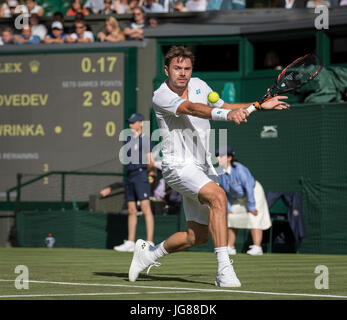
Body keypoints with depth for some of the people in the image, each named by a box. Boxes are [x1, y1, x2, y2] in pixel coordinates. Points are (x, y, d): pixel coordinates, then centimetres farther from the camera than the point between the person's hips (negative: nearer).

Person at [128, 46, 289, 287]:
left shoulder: (199, 85, 6)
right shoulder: (161, 96, -16)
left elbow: (222, 106, 23)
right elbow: (191, 108, -34)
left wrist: (260, 105, 15)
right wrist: (228, 114, -49)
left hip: (204, 167, 7)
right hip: (178, 165, -7)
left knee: (197, 236, 9)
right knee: (218, 196, -33)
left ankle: (149, 252, 33)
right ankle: (224, 268, -33)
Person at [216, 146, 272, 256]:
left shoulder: (239, 169, -35)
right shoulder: (220, 172, -15)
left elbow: (249, 187, -30)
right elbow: (224, 191, -3)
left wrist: (251, 207, -26)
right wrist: (228, 209, -4)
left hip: (254, 192, -7)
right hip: (237, 198, 7)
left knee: (254, 218, -18)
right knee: (230, 218, 3)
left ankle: (257, 248, -21)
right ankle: (230, 247, 8)